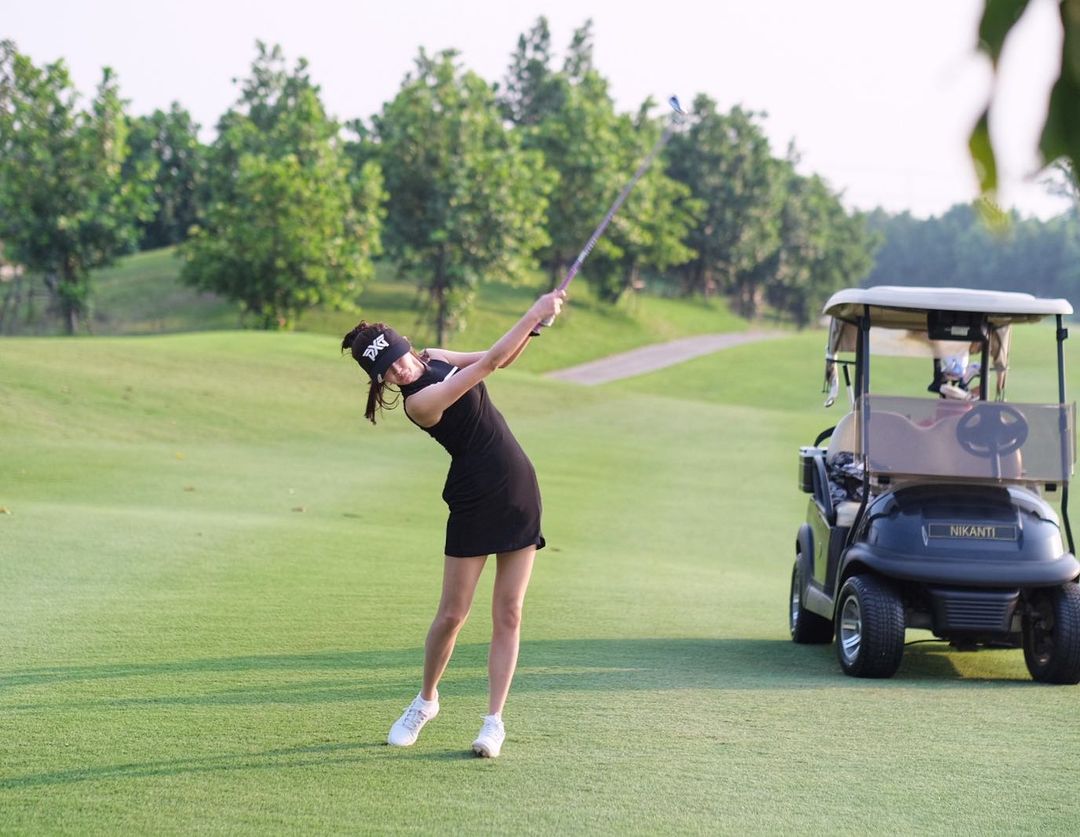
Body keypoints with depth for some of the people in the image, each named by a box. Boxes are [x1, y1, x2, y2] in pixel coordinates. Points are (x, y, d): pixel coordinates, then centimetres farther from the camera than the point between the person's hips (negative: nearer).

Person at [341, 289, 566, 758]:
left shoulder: (433, 358, 3)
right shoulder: (420, 401, -21)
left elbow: (501, 359, 15)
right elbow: (491, 361, -23)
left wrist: (536, 326, -3)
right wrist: (536, 311, -21)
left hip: (519, 491, 6)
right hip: (473, 503, -6)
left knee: (508, 614, 2)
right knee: (452, 614, 0)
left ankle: (494, 720, 4)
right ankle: (425, 701, 25)